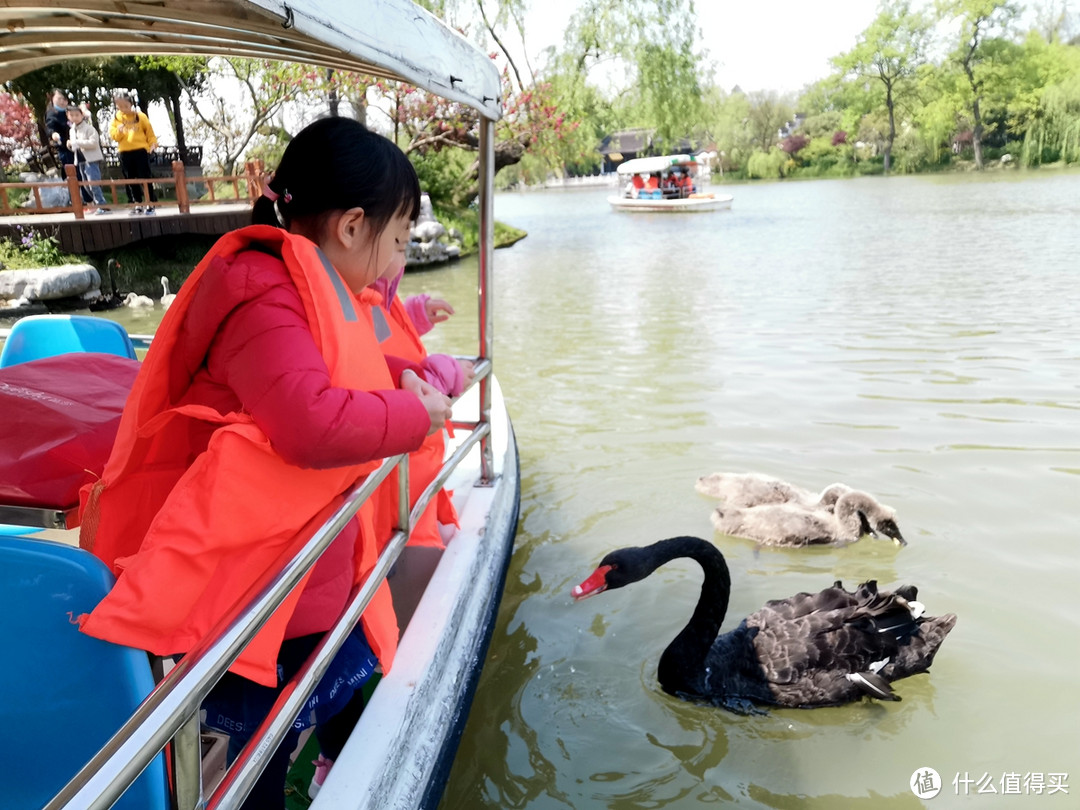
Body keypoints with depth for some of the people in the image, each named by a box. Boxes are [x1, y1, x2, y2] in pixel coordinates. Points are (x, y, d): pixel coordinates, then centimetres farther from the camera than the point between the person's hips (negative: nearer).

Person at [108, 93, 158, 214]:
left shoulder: (140, 116, 1)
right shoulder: (115, 119, 8)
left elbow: (149, 131, 3)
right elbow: (113, 135, 2)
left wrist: (153, 143, -12)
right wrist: (119, 131, -18)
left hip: (141, 150, -3)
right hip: (125, 153, 3)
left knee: (145, 177, -3)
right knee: (132, 180, 8)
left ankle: (151, 203, 4)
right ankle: (138, 204, 15)